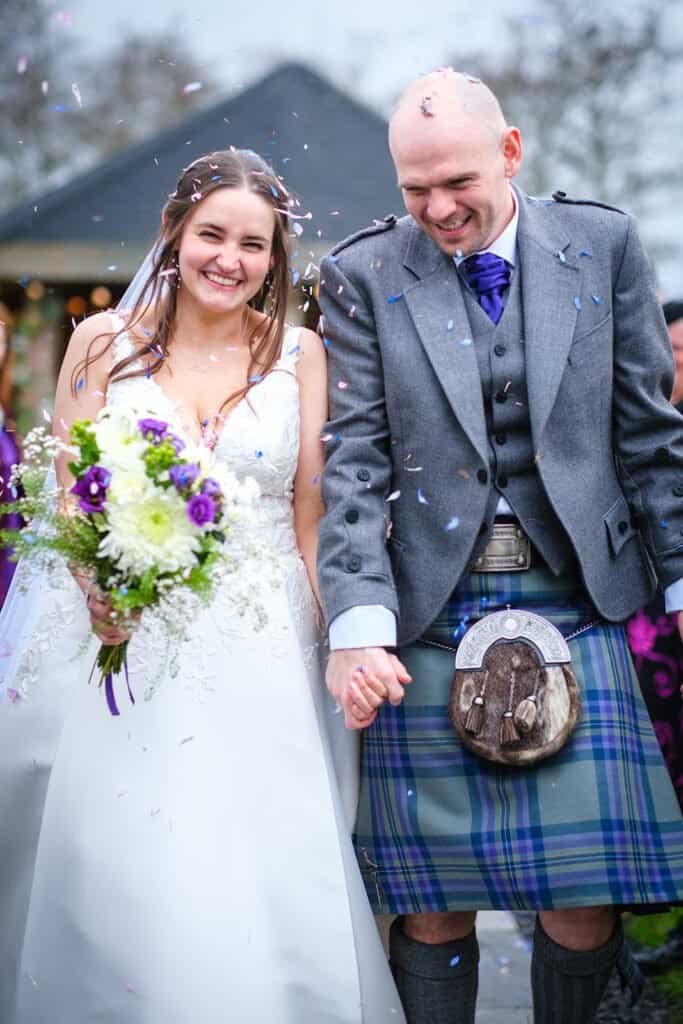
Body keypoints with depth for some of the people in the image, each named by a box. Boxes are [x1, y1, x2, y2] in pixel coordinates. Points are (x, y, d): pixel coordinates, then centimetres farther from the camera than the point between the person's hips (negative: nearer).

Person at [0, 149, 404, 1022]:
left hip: (261, 649, 0)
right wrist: (96, 588, -14)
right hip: (124, 639, 1)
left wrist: (329, 642, -2)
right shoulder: (103, 341, 4)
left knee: (259, 885, -5)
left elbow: (312, 511, 4)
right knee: (119, 876, 2)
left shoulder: (301, 353, 5)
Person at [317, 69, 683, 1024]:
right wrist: (357, 622, -12)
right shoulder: (362, 275, 4)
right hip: (426, 616, 0)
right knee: (432, 899, 2)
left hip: (574, 603, 1)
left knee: (586, 896, -1)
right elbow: (354, 462, -2)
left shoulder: (603, 244, 7)